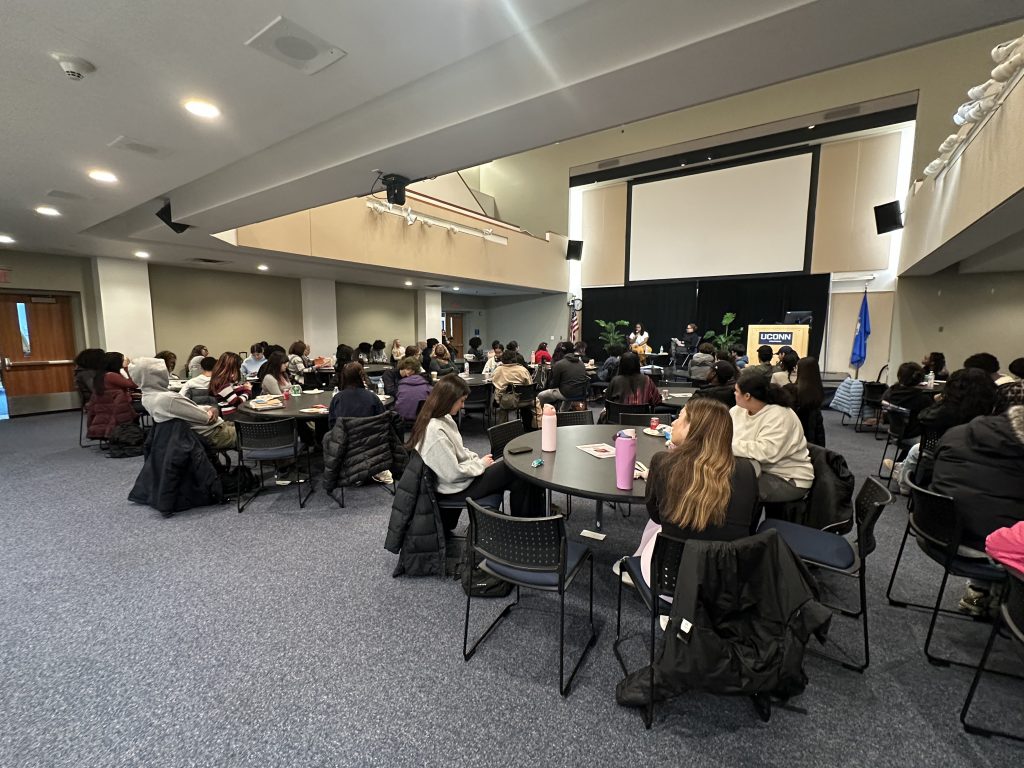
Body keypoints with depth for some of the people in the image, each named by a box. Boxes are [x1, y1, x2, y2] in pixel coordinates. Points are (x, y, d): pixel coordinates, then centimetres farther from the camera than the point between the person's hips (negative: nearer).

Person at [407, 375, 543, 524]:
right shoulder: (435, 431, -29)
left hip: (462, 471, 8)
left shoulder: (444, 418, 0)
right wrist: (480, 464, -12)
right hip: (455, 489, -8)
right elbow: (452, 474, -26)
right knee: (517, 473, -5)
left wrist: (478, 459, 0)